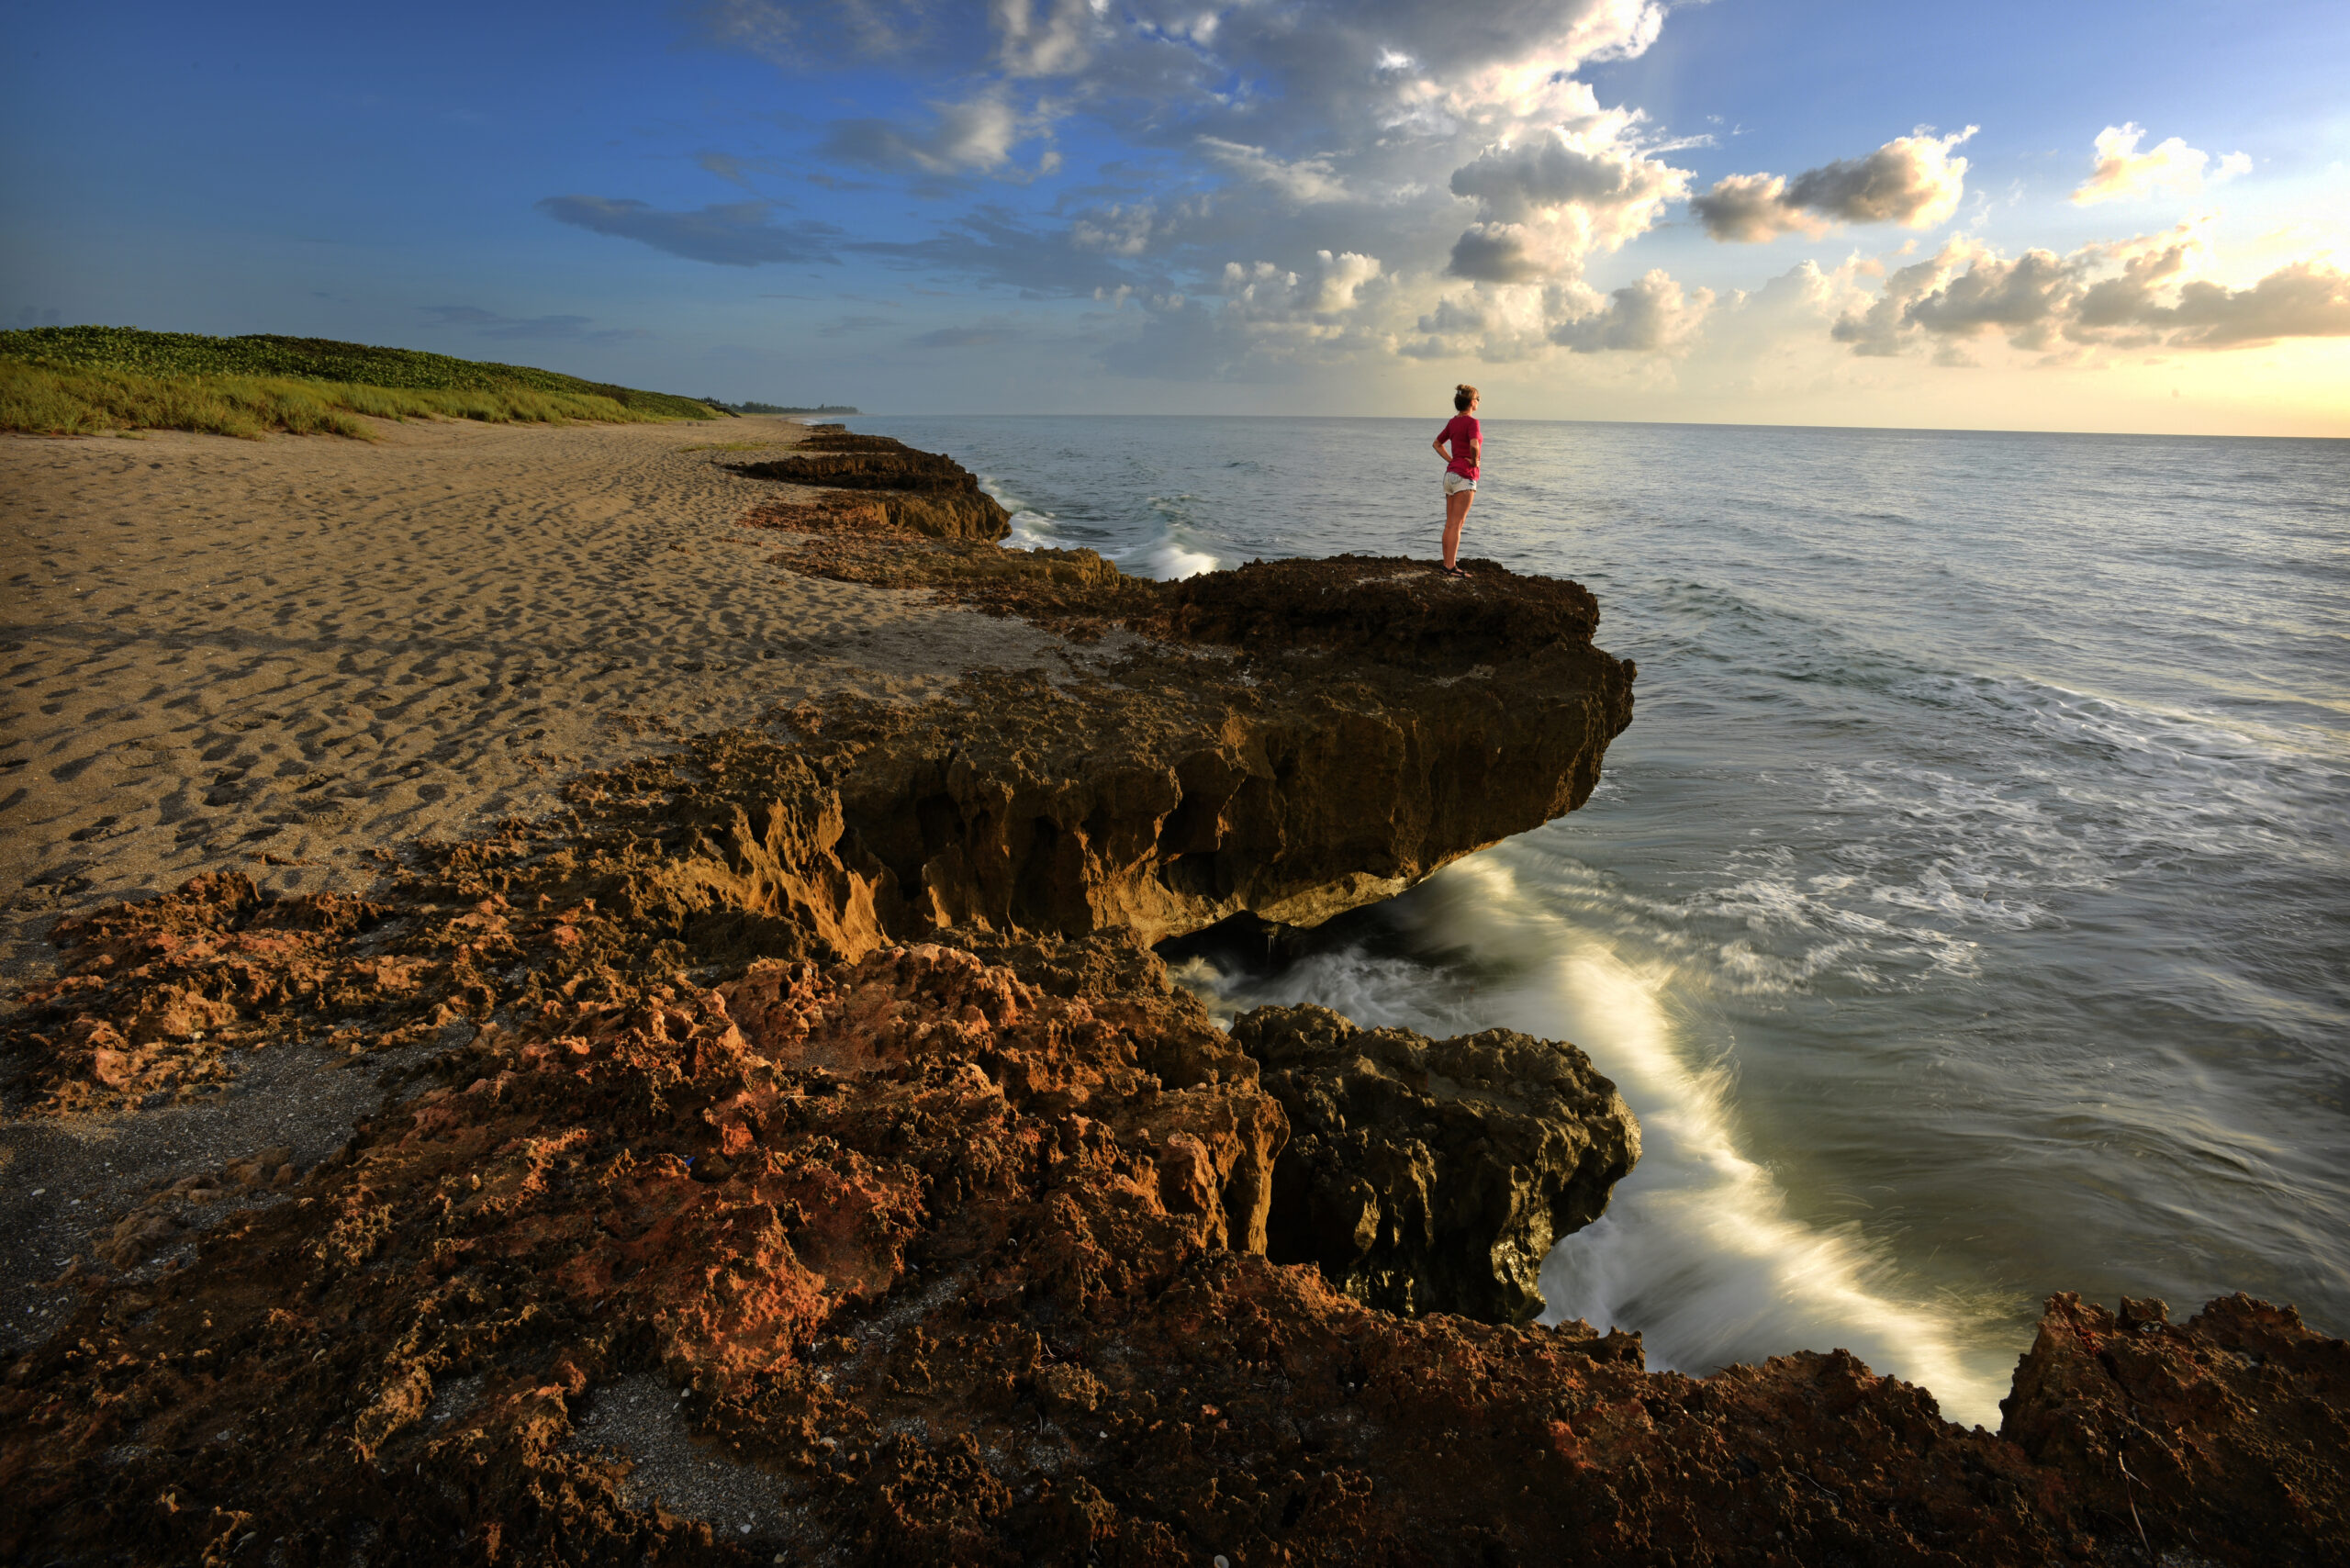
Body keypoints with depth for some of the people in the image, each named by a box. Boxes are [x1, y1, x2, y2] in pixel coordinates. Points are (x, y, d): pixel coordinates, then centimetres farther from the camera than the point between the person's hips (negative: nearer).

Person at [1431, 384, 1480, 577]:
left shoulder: (1453, 422, 11)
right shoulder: (1472, 422, -12)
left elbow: (1437, 443, 23)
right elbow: (1474, 445, -28)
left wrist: (1451, 461, 14)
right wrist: (1475, 462, -9)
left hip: (1450, 473, 8)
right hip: (1465, 475, -8)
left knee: (1449, 524, 9)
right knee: (1456, 524, -8)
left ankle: (1447, 565, 12)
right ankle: (1451, 567, -9)